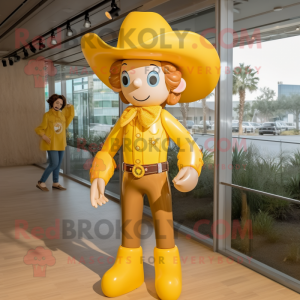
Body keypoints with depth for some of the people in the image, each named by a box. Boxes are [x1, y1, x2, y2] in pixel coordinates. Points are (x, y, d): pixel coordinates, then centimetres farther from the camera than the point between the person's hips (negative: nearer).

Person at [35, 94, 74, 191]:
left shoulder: (62, 113, 5)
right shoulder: (47, 115, -8)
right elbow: (40, 129, -5)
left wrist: (70, 106, 5)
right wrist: (43, 136, -22)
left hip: (60, 143, 6)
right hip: (51, 143, -6)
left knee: (58, 164, 11)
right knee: (54, 164, -10)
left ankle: (55, 183, 23)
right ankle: (41, 183, 3)